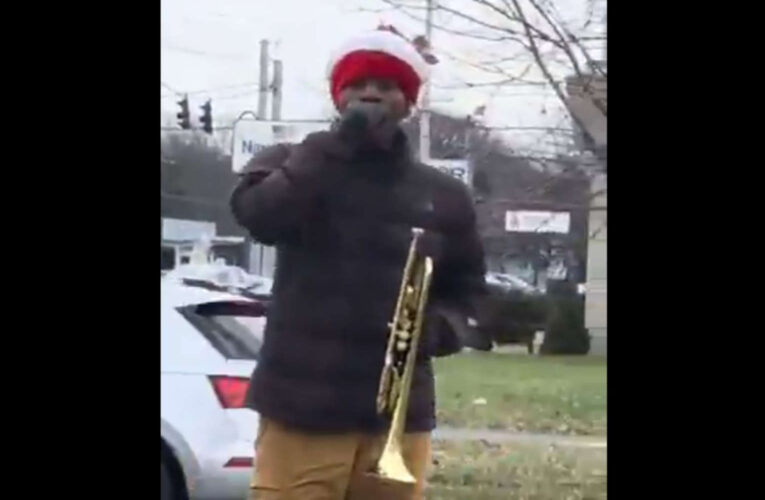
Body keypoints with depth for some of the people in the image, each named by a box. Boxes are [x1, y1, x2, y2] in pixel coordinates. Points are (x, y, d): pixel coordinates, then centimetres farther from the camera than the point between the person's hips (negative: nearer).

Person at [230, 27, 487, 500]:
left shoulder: (443, 196, 12)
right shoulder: (292, 164, 6)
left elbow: (464, 286, 19)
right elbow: (259, 214, -15)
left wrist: (439, 327, -3)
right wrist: (340, 142, -15)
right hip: (301, 406, -2)